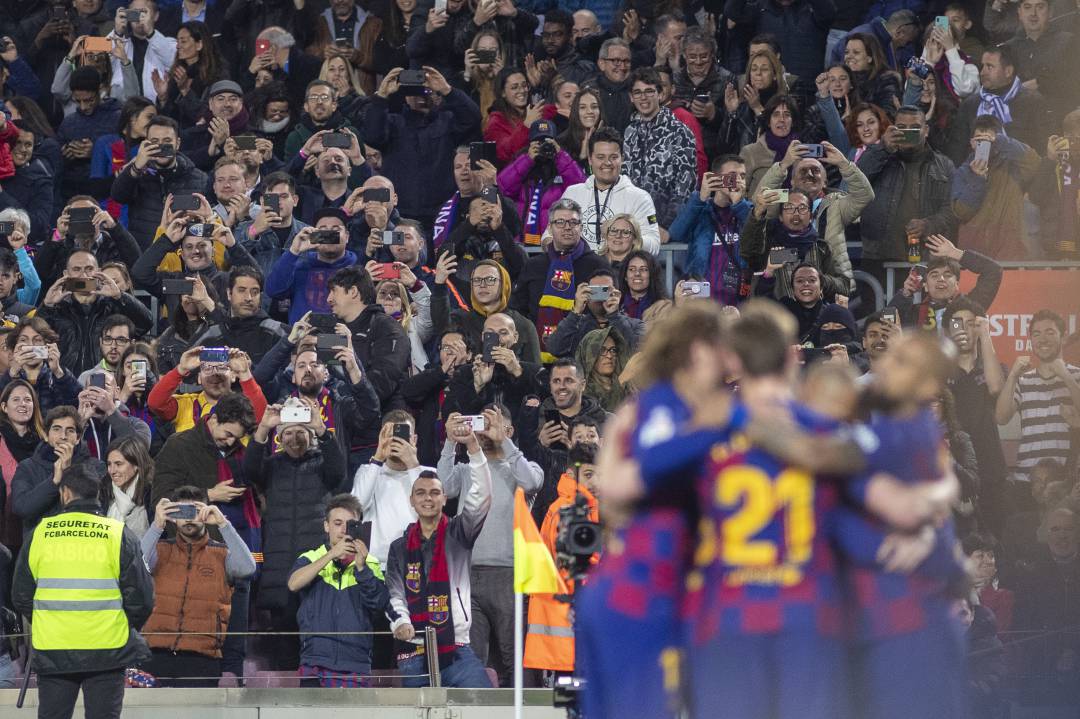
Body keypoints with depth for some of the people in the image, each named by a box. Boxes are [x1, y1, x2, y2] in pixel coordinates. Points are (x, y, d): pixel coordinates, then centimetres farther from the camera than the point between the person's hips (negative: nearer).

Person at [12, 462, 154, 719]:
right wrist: (129, 629, 15)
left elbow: (21, 595, 7)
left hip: (51, 650, 1)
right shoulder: (118, 534, -4)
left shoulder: (40, 534, 1)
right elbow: (141, 596, -4)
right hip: (107, 649, -1)